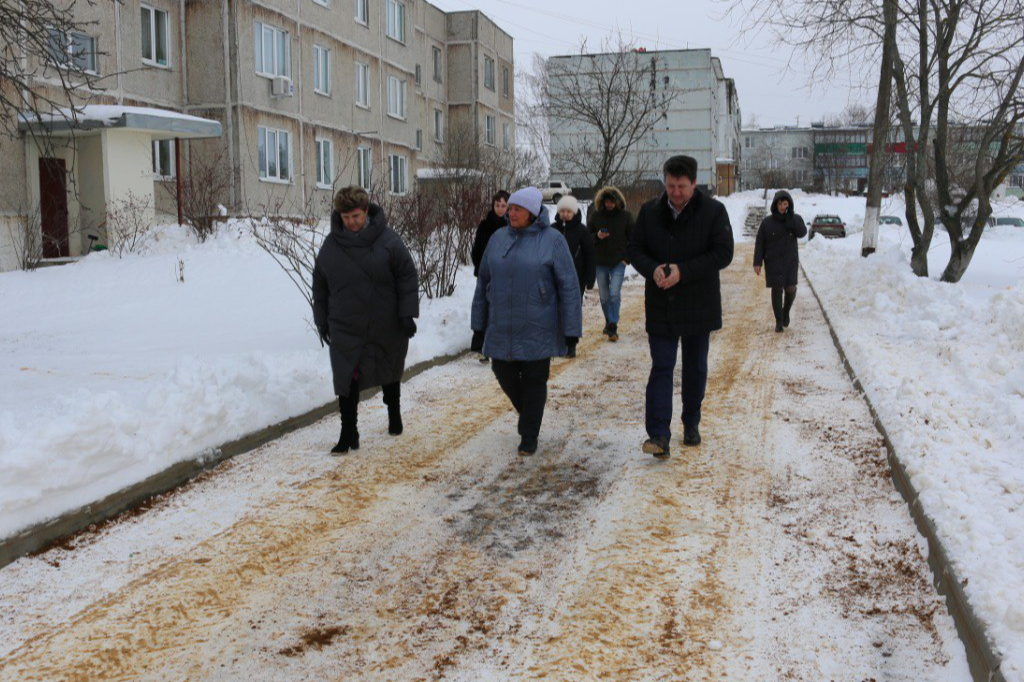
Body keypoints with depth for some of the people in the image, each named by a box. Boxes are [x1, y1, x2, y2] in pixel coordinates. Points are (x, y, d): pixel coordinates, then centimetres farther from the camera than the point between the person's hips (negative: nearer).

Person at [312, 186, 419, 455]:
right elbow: (320, 289, 9)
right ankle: (348, 435, 5)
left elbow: (408, 277, -5)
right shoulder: (331, 246, -1)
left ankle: (394, 416, 41)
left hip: (387, 328, -1)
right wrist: (323, 322, 10)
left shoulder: (387, 240, -9)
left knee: (390, 374, 18)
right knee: (347, 381, -4)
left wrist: (407, 314, -10)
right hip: (346, 330, 1)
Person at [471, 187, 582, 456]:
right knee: (504, 374, 9)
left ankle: (529, 436, 19)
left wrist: (571, 329, -10)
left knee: (534, 380, 4)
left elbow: (569, 286, -7)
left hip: (537, 329, -4)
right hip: (502, 328, 4)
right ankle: (527, 414, 38)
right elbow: (483, 282, 11)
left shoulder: (552, 240, -7)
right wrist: (479, 323, 12)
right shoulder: (498, 238, 5)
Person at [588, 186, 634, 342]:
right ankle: (609, 322, 27)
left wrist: (627, 258, -2)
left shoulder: (625, 216, -1)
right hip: (600, 263, 2)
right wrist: (597, 236, -15)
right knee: (604, 296, 10)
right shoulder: (595, 216, 0)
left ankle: (613, 327, -10)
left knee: (615, 294, -13)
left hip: (619, 262, -2)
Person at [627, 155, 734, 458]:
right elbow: (634, 249, 3)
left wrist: (683, 271, -22)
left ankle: (691, 424, 31)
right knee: (661, 367, -3)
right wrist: (652, 269, -19)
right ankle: (659, 434, -6)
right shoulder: (650, 212, 1)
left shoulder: (713, 211, -7)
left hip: (699, 305, 0)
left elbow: (723, 253, -12)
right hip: (660, 305, 1)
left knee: (695, 368, 14)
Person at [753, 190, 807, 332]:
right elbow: (760, 243, -2)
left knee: (790, 289, -8)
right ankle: (779, 321, 10)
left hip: (790, 261, 1)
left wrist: (790, 216, -19)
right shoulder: (767, 222, -2)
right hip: (773, 262, -1)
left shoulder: (795, 219, 1)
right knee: (776, 289, -1)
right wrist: (757, 262, -8)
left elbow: (802, 233, -18)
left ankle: (786, 311, 22)